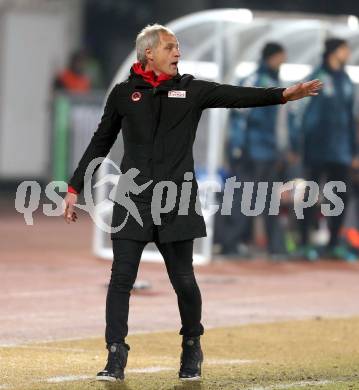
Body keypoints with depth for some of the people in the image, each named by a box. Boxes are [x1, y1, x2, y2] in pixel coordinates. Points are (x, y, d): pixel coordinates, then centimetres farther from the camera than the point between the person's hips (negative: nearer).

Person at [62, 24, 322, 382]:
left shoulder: (191, 90, 7)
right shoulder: (124, 94, 6)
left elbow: (236, 96, -5)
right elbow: (100, 144, 13)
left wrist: (283, 94, -19)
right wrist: (74, 189, 13)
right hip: (133, 202, 0)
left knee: (184, 280, 1)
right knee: (121, 277, -6)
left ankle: (192, 351, 23)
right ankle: (116, 358, -2)